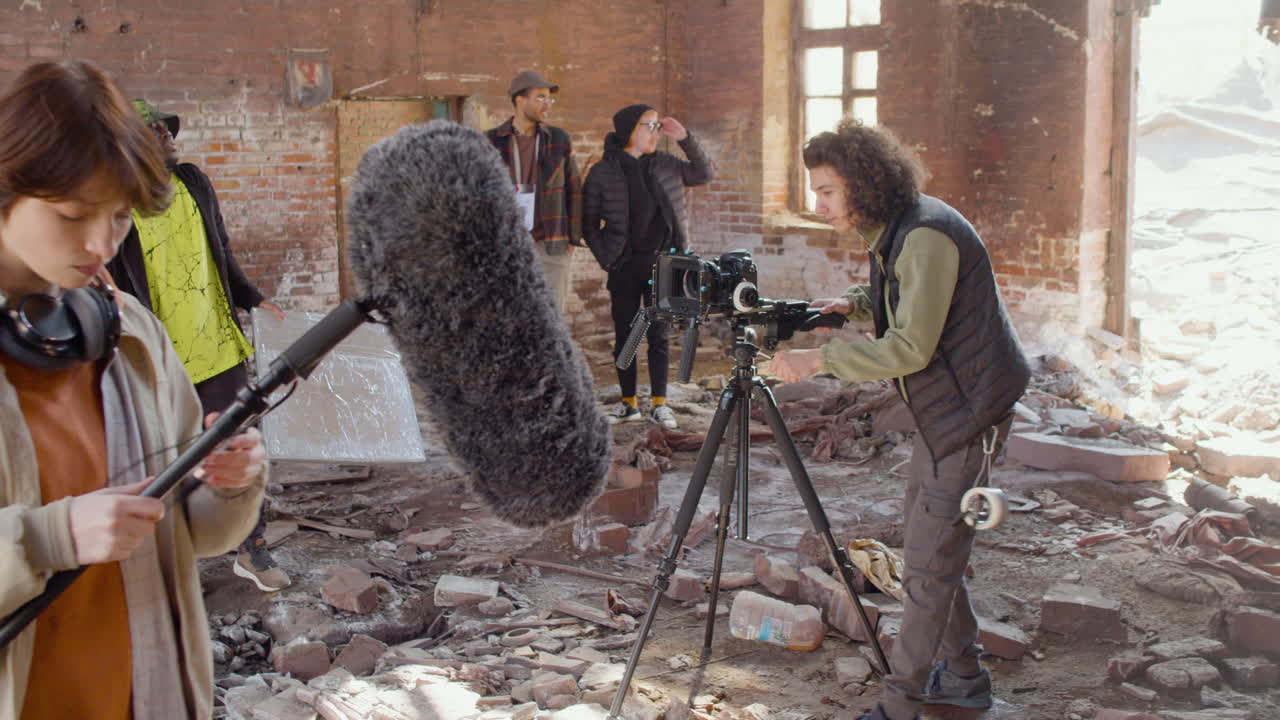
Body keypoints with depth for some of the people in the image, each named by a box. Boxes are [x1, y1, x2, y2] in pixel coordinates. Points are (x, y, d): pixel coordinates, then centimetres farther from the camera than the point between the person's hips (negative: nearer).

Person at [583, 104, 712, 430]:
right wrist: (605, 257, -4)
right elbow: (589, 222, 4)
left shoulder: (665, 164, 5)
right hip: (625, 266, -1)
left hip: (661, 262, 1)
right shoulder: (603, 172, -2)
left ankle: (659, 403, 8)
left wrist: (685, 138, 4)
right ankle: (629, 403, 15)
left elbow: (703, 174, 16)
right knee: (624, 336, 5)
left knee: (658, 335, 2)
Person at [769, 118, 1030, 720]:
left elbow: (911, 348, -27)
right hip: (940, 409, 10)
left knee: (929, 565, -5)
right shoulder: (893, 230, 7)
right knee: (924, 547, 17)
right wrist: (854, 302, 3)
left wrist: (819, 361, -26)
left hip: (969, 411, -10)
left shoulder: (926, 235, -23)